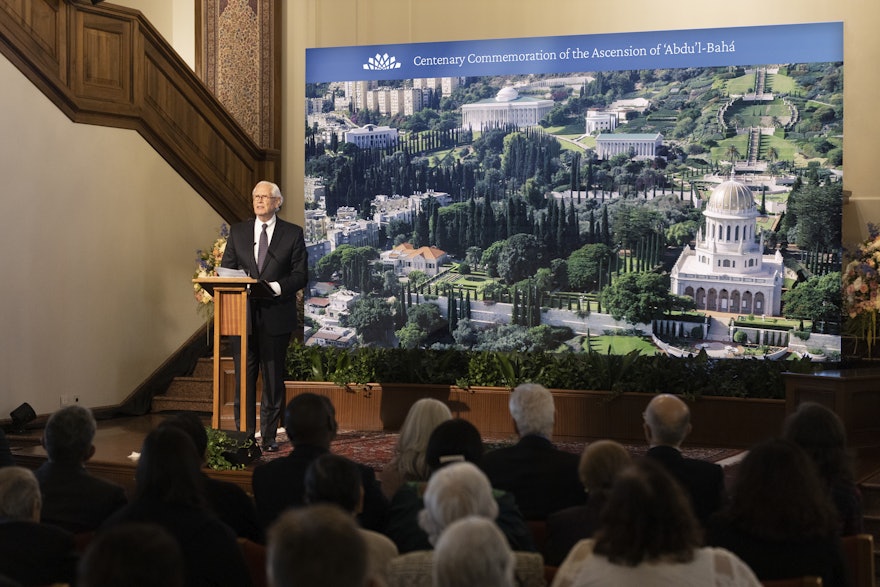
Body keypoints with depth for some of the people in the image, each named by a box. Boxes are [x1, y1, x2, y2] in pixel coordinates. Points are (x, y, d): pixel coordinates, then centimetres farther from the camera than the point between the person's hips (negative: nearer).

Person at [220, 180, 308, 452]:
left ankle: (269, 436, 12)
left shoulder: (293, 234, 3)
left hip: (276, 316, -2)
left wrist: (276, 287, -18)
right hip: (243, 314, 2)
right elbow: (225, 269, 10)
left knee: (273, 377, 4)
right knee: (244, 376, 2)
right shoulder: (238, 231, 11)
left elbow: (300, 275, -1)